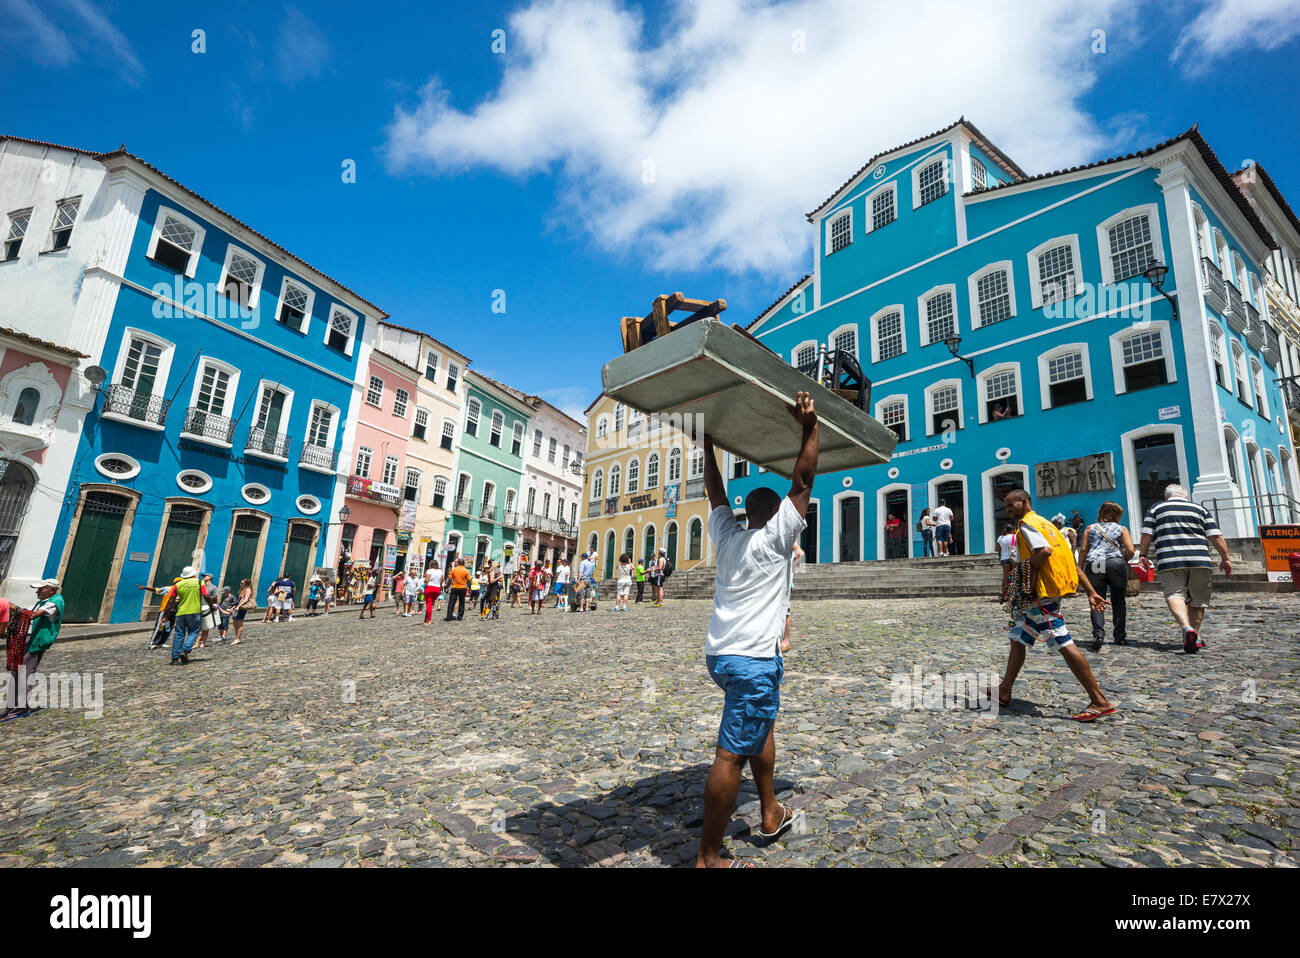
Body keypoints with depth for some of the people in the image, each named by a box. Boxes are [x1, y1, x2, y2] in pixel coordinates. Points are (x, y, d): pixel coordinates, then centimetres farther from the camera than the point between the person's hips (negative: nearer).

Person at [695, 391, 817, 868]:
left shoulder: (727, 536, 10)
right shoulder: (776, 538, -5)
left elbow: (716, 493, 22)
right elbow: (802, 482, -7)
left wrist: (708, 445, 27)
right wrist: (809, 427, -4)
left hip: (719, 654, 8)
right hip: (753, 658, -8)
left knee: (763, 727, 26)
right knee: (731, 755, -4)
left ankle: (770, 813, 39)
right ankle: (707, 857, 4)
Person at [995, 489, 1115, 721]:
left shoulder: (1027, 523, -7)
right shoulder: (1044, 523, 20)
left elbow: (1044, 551, -25)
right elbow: (1071, 560, 18)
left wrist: (1025, 570, -11)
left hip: (1040, 594, -11)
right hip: (1036, 595, 11)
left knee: (1063, 643, -8)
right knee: (1018, 639, 13)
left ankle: (1100, 701, -2)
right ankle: (1004, 692, 20)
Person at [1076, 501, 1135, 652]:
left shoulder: (1090, 528, 20)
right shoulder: (1121, 529, 18)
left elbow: (1083, 549, 11)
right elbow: (1130, 550, 3)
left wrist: (1079, 568, 15)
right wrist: (1122, 561, 20)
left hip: (1093, 565, 0)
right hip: (1116, 563, 0)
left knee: (1096, 602, 1)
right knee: (1119, 601, 16)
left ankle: (1098, 633, -19)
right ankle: (1120, 636, 22)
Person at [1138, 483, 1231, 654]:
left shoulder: (1155, 509, 14)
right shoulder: (1199, 509, 19)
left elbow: (1146, 535, 3)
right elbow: (1216, 536, 11)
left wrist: (1143, 555, 9)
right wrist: (1225, 559, 13)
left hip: (1170, 560, -2)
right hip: (1200, 559, 3)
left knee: (1174, 594, -8)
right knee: (1198, 598, 14)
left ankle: (1186, 627, -32)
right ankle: (1196, 637, 18)